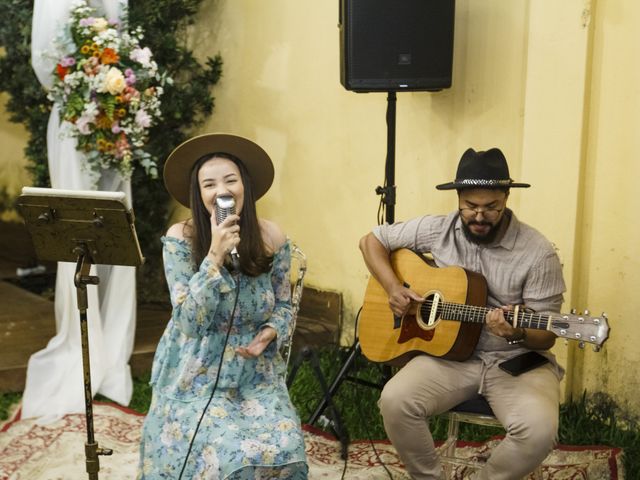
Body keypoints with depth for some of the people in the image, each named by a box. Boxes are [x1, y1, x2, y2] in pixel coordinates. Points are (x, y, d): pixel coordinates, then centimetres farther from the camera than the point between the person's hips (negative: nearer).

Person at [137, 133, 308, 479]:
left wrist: (270, 334, -12)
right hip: (196, 377, -2)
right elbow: (189, 321, -18)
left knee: (281, 448, -19)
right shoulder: (180, 238, -13)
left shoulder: (272, 238, -5)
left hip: (255, 374, 3)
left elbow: (284, 305, 9)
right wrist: (215, 255, -26)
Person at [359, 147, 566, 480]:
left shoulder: (538, 253, -12)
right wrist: (393, 288, -10)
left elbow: (546, 336, -9)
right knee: (395, 400, -24)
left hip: (517, 360, -2)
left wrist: (517, 334, -32)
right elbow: (371, 241, 6)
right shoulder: (437, 230, -3)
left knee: (538, 428, -30)